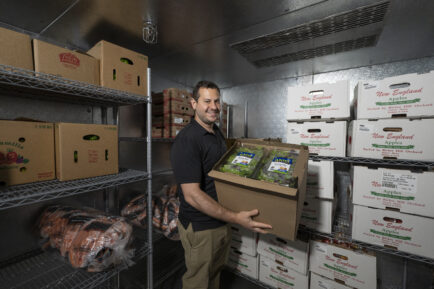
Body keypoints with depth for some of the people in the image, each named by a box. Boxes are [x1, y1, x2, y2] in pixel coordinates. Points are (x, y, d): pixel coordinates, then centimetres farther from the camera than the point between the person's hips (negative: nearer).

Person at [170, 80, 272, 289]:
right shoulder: (186, 140, -25)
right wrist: (235, 218, -28)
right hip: (200, 227, -7)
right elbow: (192, 195, -28)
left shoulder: (218, 133, 5)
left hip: (221, 221, 8)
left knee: (215, 271, 29)